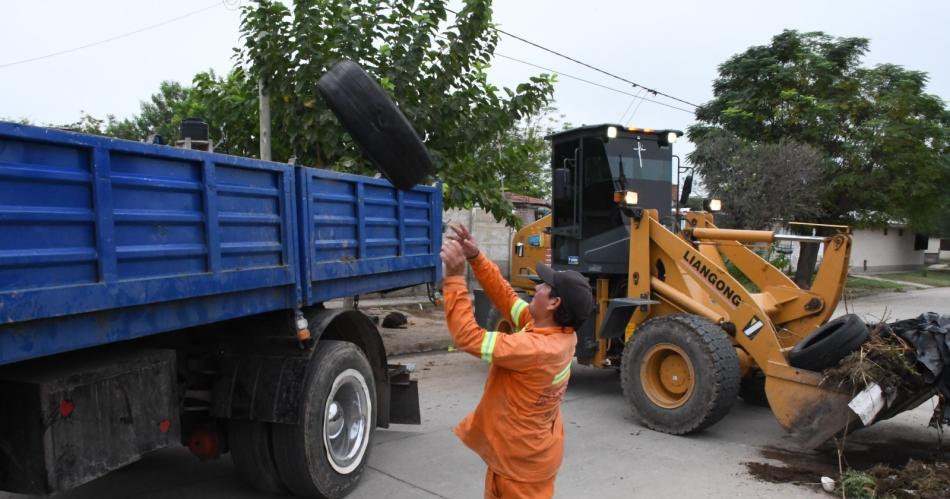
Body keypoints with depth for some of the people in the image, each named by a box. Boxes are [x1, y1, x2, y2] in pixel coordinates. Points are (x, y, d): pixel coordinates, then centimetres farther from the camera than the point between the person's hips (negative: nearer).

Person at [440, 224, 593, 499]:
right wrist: (475, 258, -8)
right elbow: (506, 297, 1)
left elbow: (469, 337, -31)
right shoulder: (557, 332, -7)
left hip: (523, 459, -8)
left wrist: (454, 277, -30)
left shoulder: (536, 349, -35)